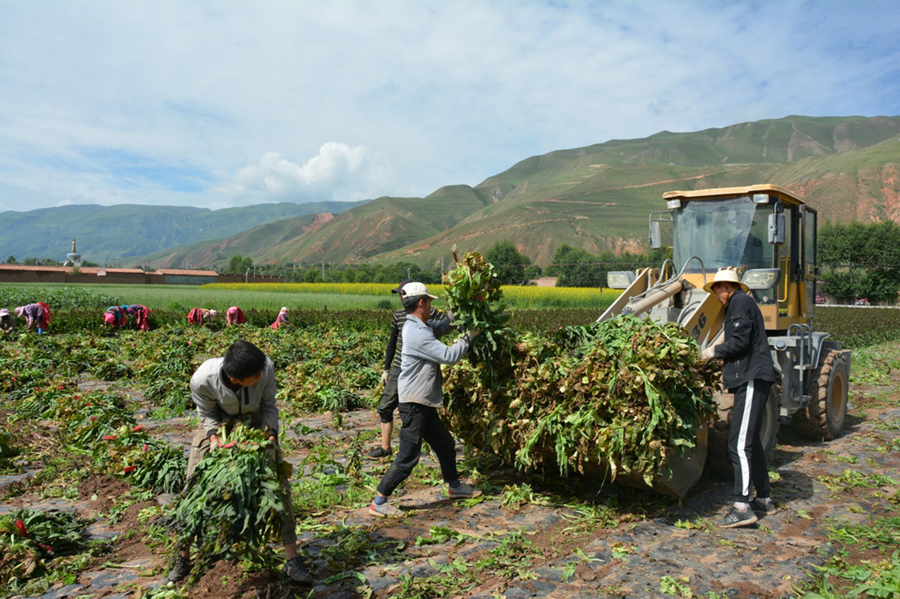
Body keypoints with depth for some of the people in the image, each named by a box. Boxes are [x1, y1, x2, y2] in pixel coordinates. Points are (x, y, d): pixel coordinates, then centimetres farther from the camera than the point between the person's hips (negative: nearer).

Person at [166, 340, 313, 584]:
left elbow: (268, 405, -15)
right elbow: (207, 414, -13)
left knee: (280, 485, -4)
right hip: (218, 424, 0)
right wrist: (213, 435, -29)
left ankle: (292, 560, 8)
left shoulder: (266, 368, -36)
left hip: (255, 423, 0)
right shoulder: (202, 380, -36)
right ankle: (184, 558, 24)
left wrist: (271, 433, -25)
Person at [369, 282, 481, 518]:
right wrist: (469, 337, -8)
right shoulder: (417, 333, -22)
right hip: (414, 404, -11)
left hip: (424, 404, 11)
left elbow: (436, 329, 31)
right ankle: (378, 503, 6)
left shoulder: (415, 327, 10)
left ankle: (455, 487, 40)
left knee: (445, 444, 22)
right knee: (408, 457, -5)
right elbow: (449, 356, -21)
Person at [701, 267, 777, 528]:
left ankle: (742, 507, -15)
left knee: (740, 443, -14)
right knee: (751, 441, 16)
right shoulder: (741, 303, 22)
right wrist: (728, 370, 19)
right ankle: (764, 499, 24)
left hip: (751, 380, -11)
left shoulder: (740, 303, -9)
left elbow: (740, 342, -18)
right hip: (751, 379, 11)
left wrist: (715, 351, -4)